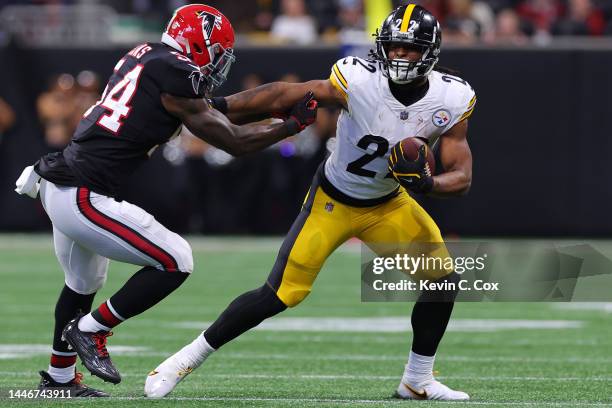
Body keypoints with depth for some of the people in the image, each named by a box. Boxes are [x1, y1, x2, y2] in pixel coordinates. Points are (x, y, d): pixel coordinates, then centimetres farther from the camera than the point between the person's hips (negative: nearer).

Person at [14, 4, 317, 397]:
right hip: (84, 199, -10)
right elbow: (235, 142, -7)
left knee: (84, 284, 28)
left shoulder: (144, 56, 10)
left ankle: (60, 376, 42)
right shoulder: (176, 77, -14)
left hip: (57, 187, 10)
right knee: (176, 262, -4)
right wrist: (295, 124, 1)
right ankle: (90, 331, 4)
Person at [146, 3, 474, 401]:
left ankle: (418, 380, 13)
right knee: (279, 295, -9)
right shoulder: (358, 80, -27)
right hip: (332, 201, -4)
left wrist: (427, 182, -35)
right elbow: (284, 96, -23)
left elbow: (462, 177, -14)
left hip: (388, 204, 4)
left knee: (444, 279, -6)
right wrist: (217, 105, -30)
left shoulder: (452, 100, -18)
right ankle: (191, 356, 5)